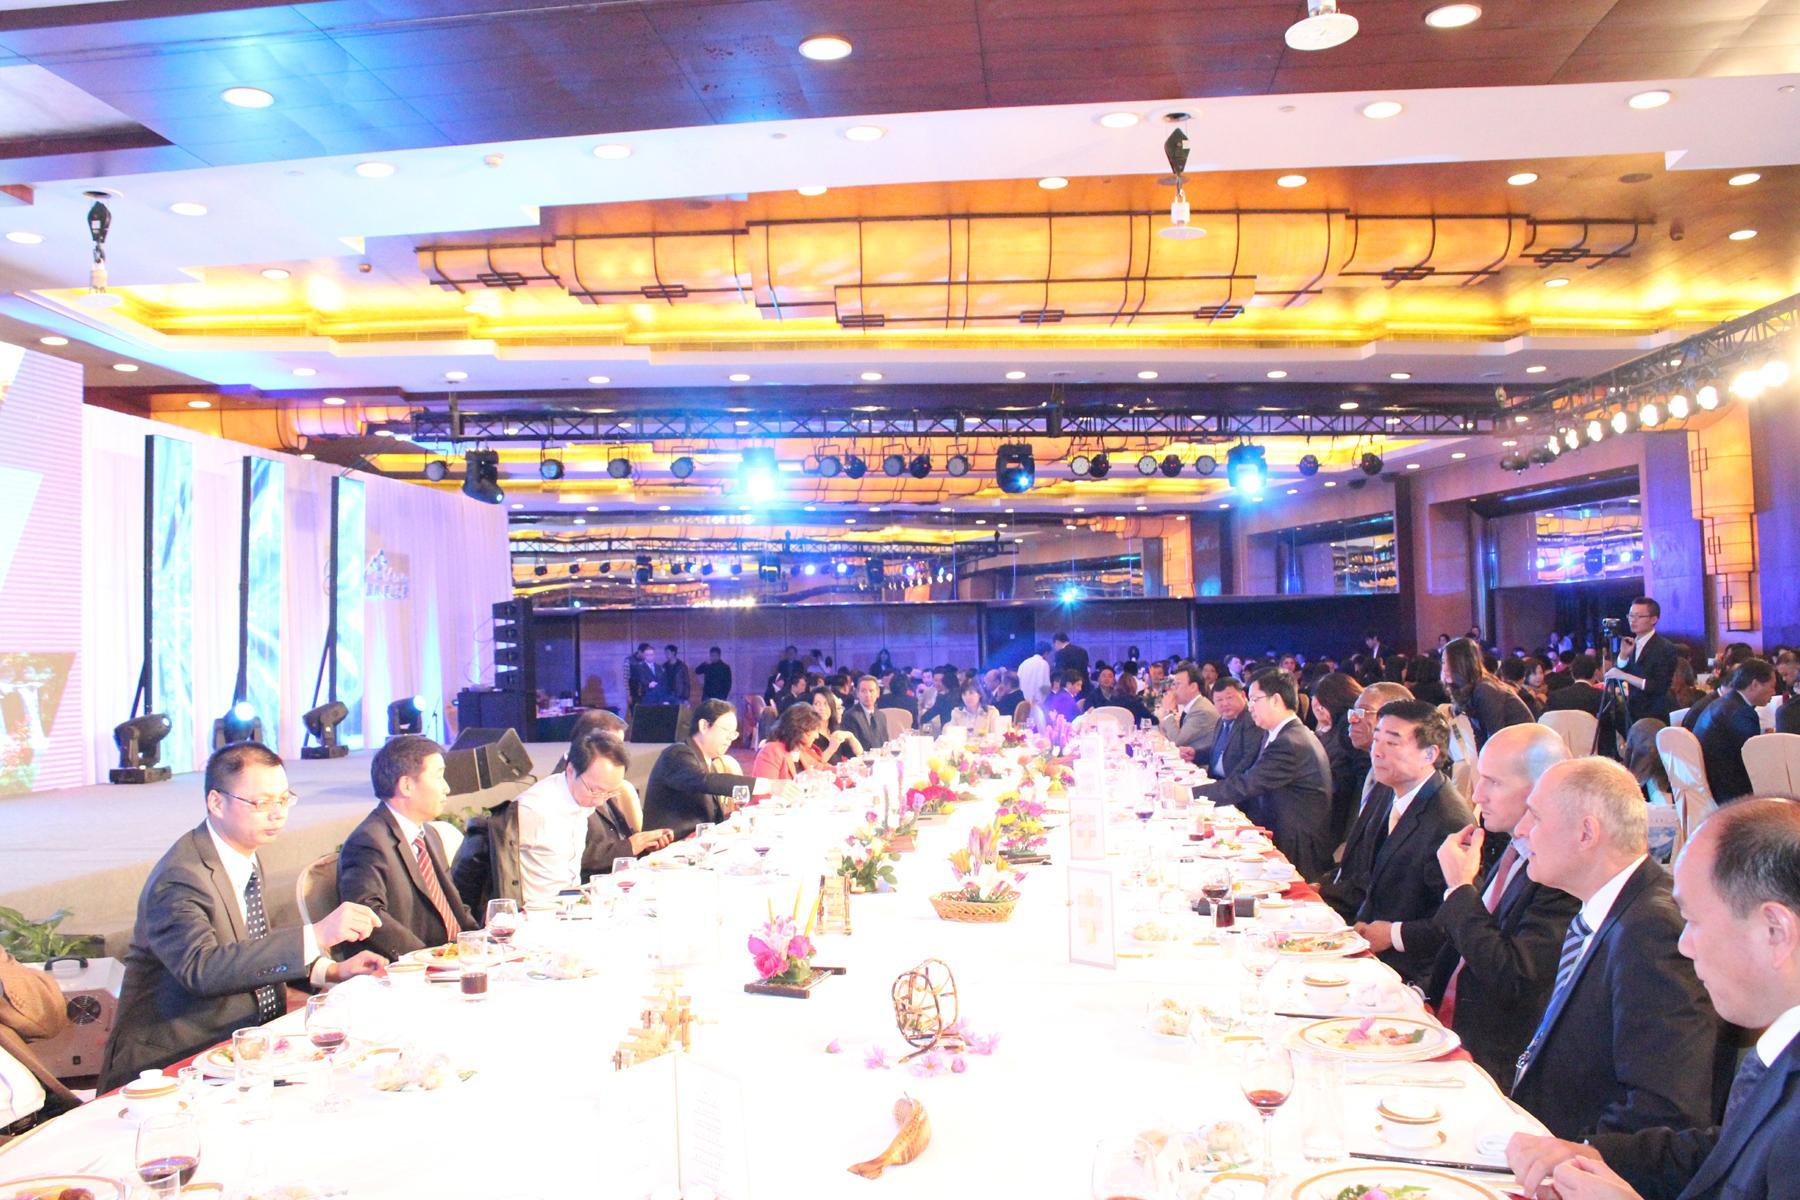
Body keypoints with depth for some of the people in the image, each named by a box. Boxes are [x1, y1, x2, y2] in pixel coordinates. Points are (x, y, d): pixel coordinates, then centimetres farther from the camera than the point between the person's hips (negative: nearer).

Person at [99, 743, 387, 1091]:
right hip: (171, 1065, -8)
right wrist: (316, 936, -41)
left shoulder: (246, 859, 9)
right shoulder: (179, 879, -19)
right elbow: (201, 968, -35)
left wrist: (331, 970, 2)